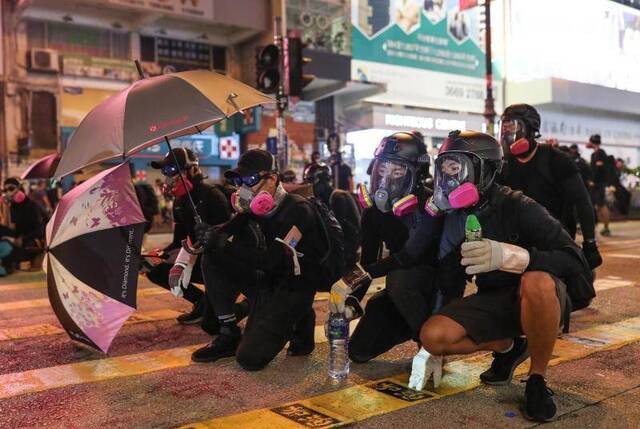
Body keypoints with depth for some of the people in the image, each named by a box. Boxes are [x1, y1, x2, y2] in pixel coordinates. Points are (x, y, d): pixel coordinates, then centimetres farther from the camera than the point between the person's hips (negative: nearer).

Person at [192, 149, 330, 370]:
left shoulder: (298, 209, -22)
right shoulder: (257, 209, 2)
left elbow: (271, 259, -29)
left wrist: (223, 243, -29)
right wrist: (209, 234, -19)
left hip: (294, 288, -7)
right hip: (267, 280, 7)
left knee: (250, 357, -17)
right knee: (213, 258, -8)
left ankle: (298, 325, 9)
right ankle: (229, 335, 1)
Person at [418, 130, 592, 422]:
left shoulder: (517, 207, -20)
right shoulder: (454, 217, -2)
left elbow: (576, 262, -29)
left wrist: (508, 255, -43)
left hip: (540, 300, -5)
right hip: (492, 301, 5)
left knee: (537, 281, -40)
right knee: (433, 335, -19)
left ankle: (537, 378, -15)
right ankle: (507, 347, 10)